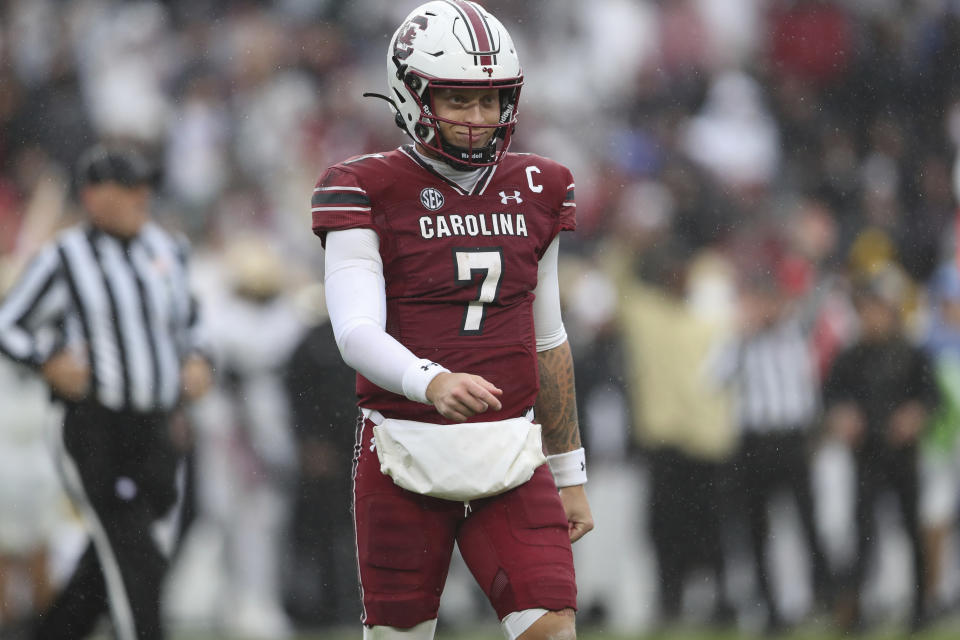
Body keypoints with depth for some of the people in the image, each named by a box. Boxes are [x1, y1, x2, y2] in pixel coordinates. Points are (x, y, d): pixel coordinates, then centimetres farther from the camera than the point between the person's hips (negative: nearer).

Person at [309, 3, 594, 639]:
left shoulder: (537, 192, 10)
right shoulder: (371, 192, -5)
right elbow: (357, 332, -16)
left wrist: (570, 474, 20)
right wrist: (432, 382, -36)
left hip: (510, 462, 3)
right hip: (406, 456, -3)